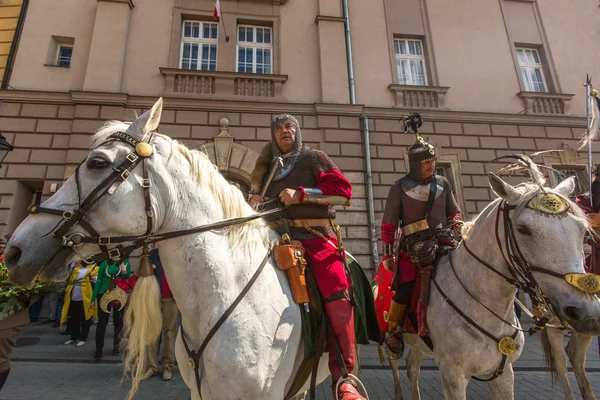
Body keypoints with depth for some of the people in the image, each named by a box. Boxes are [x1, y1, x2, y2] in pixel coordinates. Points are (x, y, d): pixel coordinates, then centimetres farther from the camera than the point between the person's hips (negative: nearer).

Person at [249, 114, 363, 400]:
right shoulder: (268, 166, 24)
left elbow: (342, 188, -1)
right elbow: (257, 196, 31)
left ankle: (343, 377, -15)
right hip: (277, 235, 5)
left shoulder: (313, 157, 11)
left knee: (337, 293, -25)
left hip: (315, 234, -4)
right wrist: (253, 199, 5)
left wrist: (301, 194, -12)